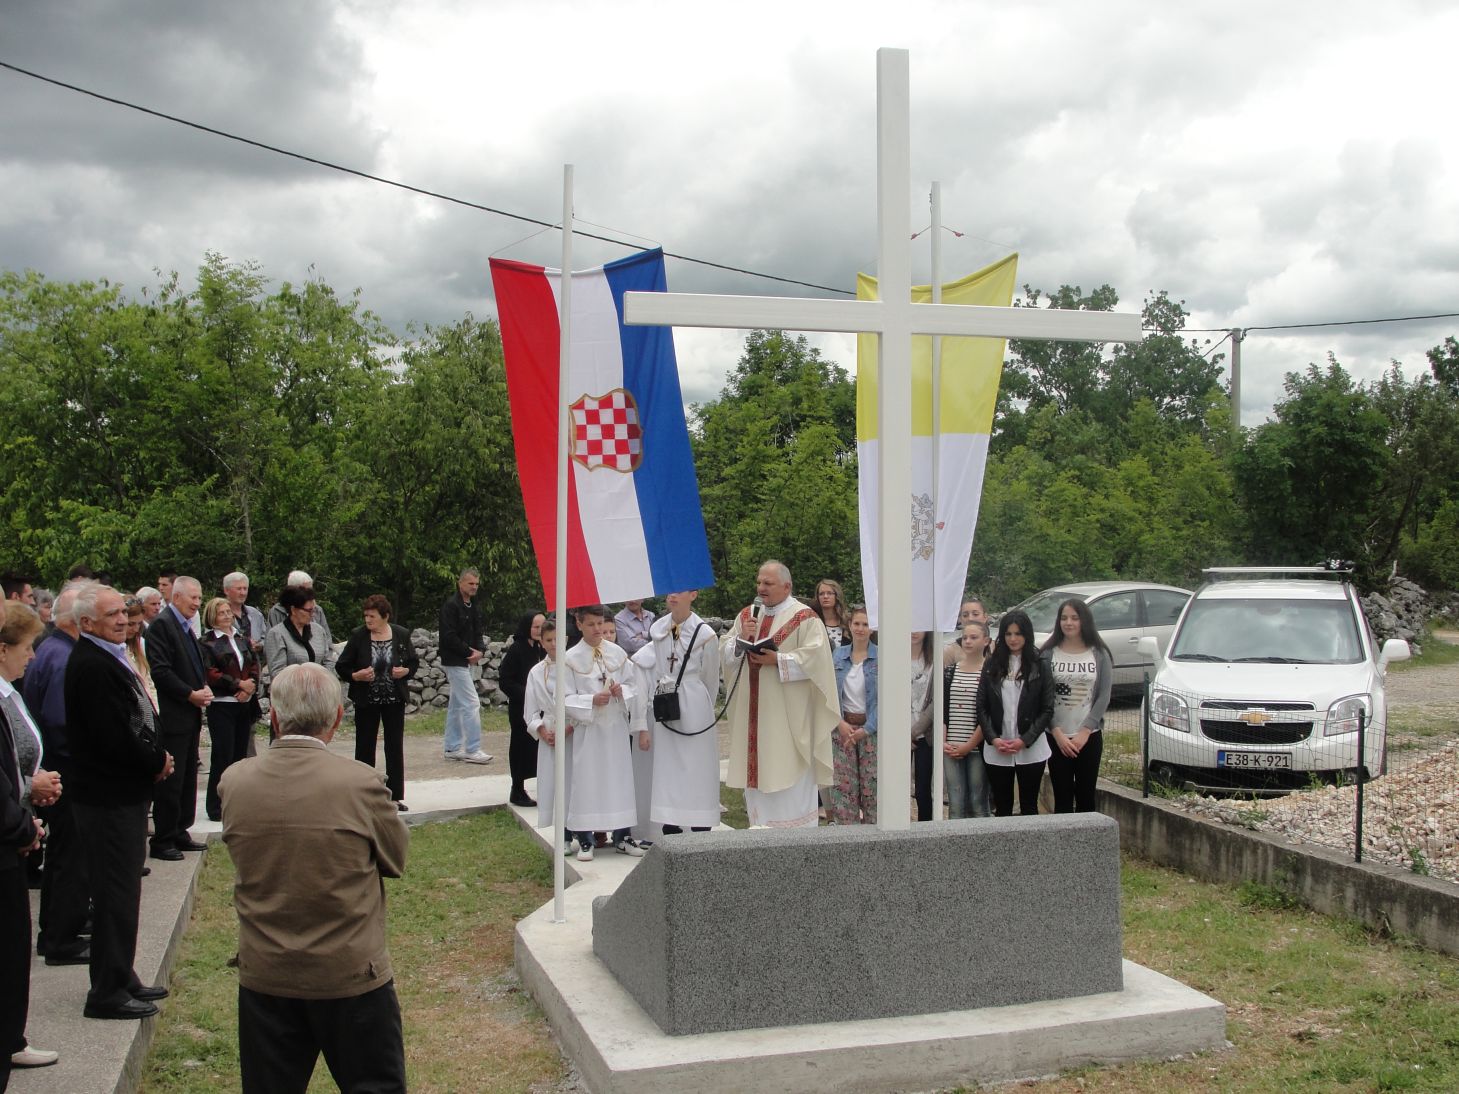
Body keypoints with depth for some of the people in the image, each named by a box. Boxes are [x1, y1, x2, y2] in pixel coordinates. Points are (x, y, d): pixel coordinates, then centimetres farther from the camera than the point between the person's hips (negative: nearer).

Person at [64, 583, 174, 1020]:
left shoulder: (108, 658, 11)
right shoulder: (92, 666, -21)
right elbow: (113, 739, -25)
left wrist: (157, 756, 1)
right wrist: (158, 761, -10)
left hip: (123, 792, 10)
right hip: (109, 797, -10)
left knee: (121, 892, 18)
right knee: (116, 896, -2)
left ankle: (120, 979, 30)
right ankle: (108, 993, 8)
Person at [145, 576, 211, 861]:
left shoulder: (187, 627, 17)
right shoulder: (161, 625, -12)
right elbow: (160, 671, -19)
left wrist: (204, 689, 7)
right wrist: (191, 694, -17)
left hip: (191, 714, 9)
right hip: (172, 716, -9)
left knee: (188, 778, 14)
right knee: (171, 781, -4)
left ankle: (180, 832, 22)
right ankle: (162, 840, 3)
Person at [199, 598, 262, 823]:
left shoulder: (242, 640, 15)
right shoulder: (208, 643, -4)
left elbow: (254, 665, 13)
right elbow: (211, 674, -13)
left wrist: (249, 687, -5)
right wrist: (239, 684, -13)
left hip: (245, 704, 6)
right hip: (221, 705, -6)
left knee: (240, 754, 8)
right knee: (223, 756, -7)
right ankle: (215, 808, 0)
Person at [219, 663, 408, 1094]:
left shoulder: (234, 781, -8)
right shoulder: (360, 783, -18)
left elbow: (243, 854, 4)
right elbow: (397, 859, -4)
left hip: (264, 979, 3)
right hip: (352, 977, -3)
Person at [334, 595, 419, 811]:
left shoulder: (401, 635, -2)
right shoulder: (358, 637, -6)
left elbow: (414, 662, 8)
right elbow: (341, 667, -1)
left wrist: (405, 671, -12)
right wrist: (356, 676, -19)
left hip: (394, 700, 1)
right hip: (366, 702, -1)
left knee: (395, 747, 5)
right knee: (365, 747, 6)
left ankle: (396, 796, 13)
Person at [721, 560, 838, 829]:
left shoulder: (805, 618, -4)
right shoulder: (747, 615, 14)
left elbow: (816, 658, -15)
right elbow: (725, 653, 12)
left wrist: (778, 660, -18)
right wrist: (741, 640, -7)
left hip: (788, 714, -6)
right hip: (753, 711, 6)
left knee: (789, 776, -5)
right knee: (756, 773, 8)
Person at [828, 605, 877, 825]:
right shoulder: (839, 655, 7)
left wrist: (866, 730, -12)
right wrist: (840, 723, -9)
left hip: (871, 730, -3)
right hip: (843, 727, 3)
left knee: (871, 787, -2)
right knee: (842, 786, 2)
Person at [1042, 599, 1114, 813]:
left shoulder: (1099, 654, 4)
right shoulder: (1049, 655, 1)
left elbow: (1103, 697, -1)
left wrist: (1085, 732, -9)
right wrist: (1057, 733, -11)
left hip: (1089, 736, 1)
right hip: (1057, 737, -1)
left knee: (1086, 796, 3)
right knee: (1062, 798, -1)